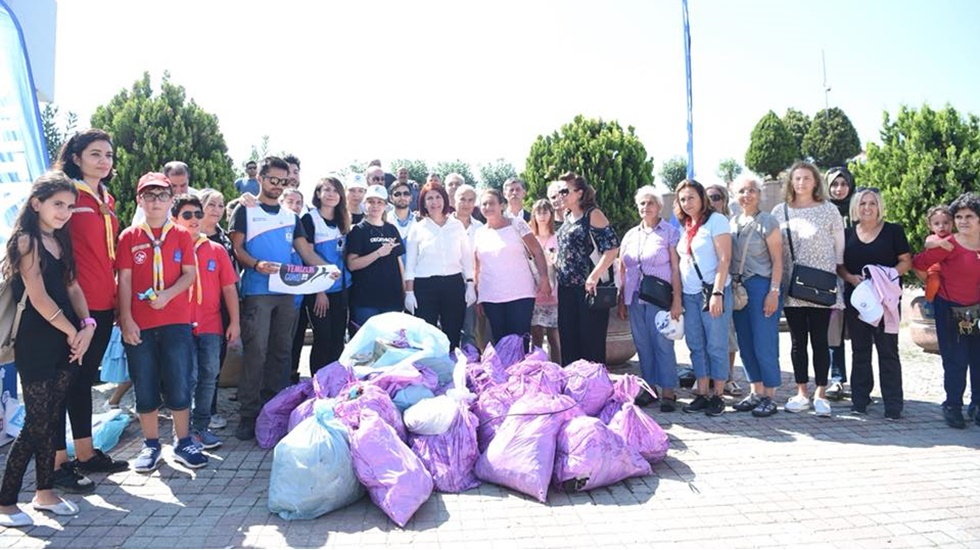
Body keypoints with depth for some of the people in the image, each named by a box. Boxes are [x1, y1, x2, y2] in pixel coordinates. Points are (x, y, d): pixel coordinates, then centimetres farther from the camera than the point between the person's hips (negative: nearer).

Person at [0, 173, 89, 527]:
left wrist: (87, 325, -4)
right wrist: (72, 332, -8)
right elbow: (39, 299, -16)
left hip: (65, 343, 7)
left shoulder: (60, 240, 12)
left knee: (53, 420, 12)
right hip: (36, 345, -7)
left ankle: (44, 493, 23)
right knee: (36, 425, -3)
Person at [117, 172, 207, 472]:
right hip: (139, 324, 1)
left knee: (179, 385, 0)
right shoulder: (129, 237, 6)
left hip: (176, 322, 0)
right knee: (144, 388, 6)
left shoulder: (182, 235, 6)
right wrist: (126, 319, -6)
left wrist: (167, 295, -15)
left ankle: (183, 443, 14)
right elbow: (124, 280, 2)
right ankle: (151, 446, 20)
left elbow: (189, 274, 2)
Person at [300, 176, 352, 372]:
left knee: (338, 340, 7)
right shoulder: (309, 219, -5)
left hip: (340, 289, 5)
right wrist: (318, 290, -13)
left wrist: (347, 283, 7)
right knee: (323, 339, -3)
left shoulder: (342, 222, 12)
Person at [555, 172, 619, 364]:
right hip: (566, 289, 8)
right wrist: (559, 265, 15)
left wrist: (594, 277, -20)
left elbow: (612, 247, -17)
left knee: (592, 345, -1)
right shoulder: (568, 217, 14)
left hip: (587, 289, -8)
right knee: (568, 344, 11)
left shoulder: (592, 215, -8)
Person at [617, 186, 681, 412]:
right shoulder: (630, 235, 15)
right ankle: (649, 388, 18)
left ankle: (668, 392, 2)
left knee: (663, 344, -5)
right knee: (642, 345, 8)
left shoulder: (670, 232, 2)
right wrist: (621, 301, 13)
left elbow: (676, 268, -4)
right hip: (635, 299, 5)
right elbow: (622, 271, 17)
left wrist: (676, 300, -11)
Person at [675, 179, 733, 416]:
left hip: (712, 291, -7)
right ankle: (702, 394, 16)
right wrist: (678, 296, 12)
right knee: (696, 346, 8)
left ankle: (718, 396, 8)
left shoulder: (716, 220, -5)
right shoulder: (684, 226, 15)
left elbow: (725, 259, -12)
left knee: (716, 346, -1)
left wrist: (717, 293, -19)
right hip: (689, 294, 7)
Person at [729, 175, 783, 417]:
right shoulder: (733, 223, 12)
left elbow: (777, 260, -7)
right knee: (746, 345, 10)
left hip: (762, 286, -6)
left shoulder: (767, 222, -5)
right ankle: (756, 393, 22)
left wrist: (774, 291, -14)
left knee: (764, 345, -4)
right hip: (738, 287, 6)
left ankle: (770, 397, 8)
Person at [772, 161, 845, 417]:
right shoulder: (780, 211, 6)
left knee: (819, 340, 2)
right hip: (791, 288, 2)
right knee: (798, 341, 8)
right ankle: (801, 394, 17)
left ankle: (821, 394, 13)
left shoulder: (829, 210, 1)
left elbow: (840, 247, 4)